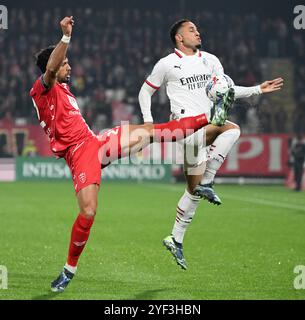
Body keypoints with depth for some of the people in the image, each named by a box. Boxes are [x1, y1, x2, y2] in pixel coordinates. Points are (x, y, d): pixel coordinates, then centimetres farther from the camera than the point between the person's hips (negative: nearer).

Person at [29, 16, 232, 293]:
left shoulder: (63, 89, 20)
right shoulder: (43, 89, -9)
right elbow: (50, 68, -33)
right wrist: (66, 37, -41)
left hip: (96, 143, 9)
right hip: (79, 153, -9)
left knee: (147, 131, 5)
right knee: (88, 213, -20)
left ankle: (210, 119, 10)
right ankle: (69, 269, -4)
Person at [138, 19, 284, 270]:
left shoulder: (210, 60, 17)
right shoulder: (167, 64, 5)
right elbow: (146, 91, 12)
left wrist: (258, 90, 6)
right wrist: (147, 120, -2)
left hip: (203, 127, 6)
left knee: (194, 188, 4)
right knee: (231, 129, -30)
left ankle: (176, 239, 13)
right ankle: (206, 182, -26)